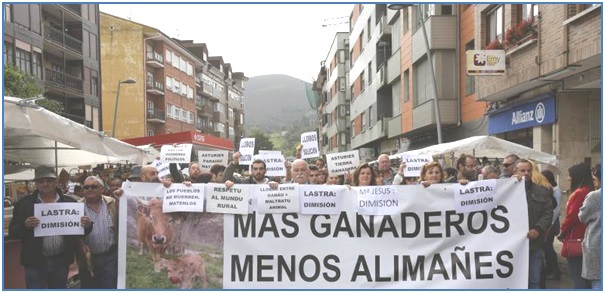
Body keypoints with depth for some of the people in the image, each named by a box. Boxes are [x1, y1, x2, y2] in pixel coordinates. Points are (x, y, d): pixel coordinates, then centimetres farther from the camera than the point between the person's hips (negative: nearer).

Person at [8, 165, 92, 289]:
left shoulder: (69, 203, 3)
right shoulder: (24, 204, -1)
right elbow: (12, 232, -2)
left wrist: (88, 225, -16)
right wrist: (25, 226, -22)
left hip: (61, 261, 2)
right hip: (35, 263, -1)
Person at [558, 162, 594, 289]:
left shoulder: (579, 193, -17)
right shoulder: (589, 191, 10)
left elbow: (571, 216, -19)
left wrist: (562, 233, -4)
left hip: (575, 240, -9)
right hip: (583, 239, 9)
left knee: (577, 276, -3)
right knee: (583, 275, 15)